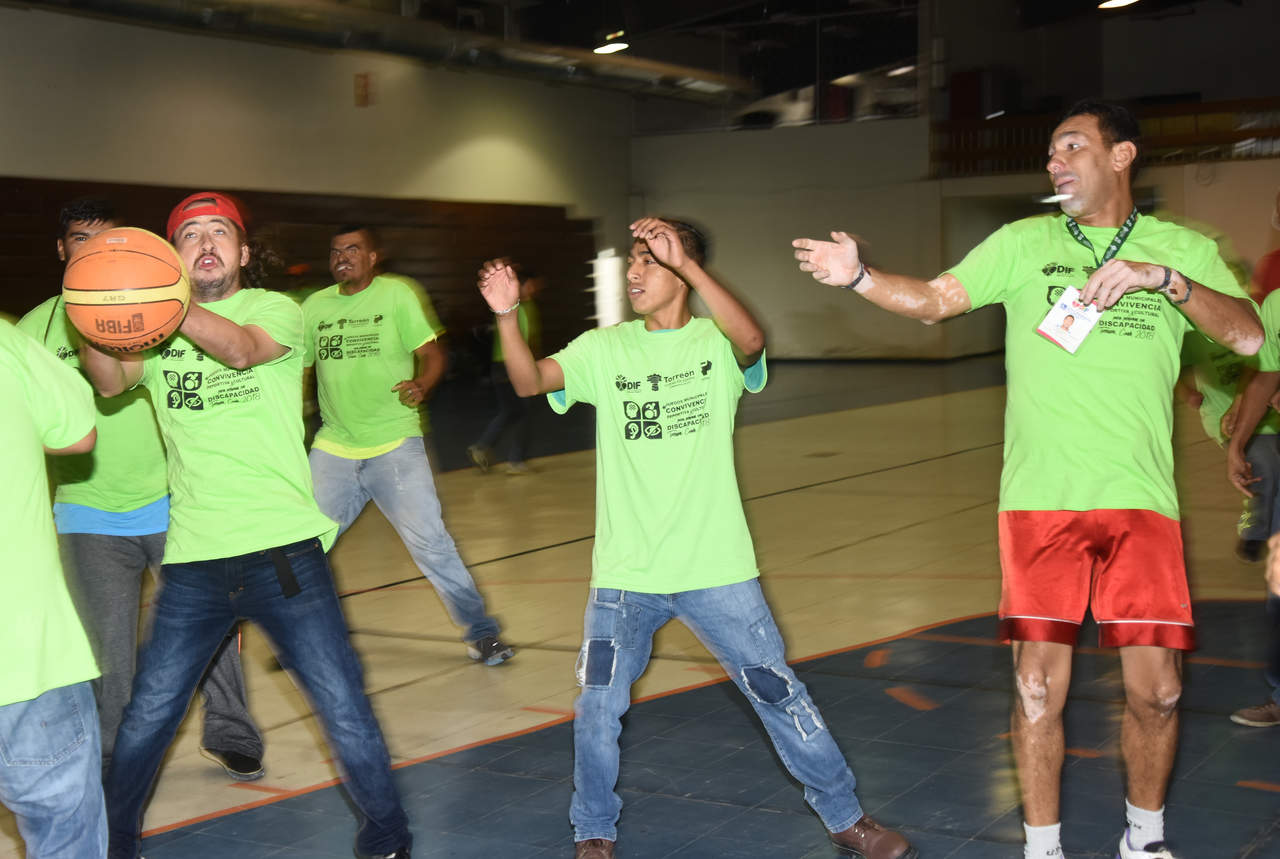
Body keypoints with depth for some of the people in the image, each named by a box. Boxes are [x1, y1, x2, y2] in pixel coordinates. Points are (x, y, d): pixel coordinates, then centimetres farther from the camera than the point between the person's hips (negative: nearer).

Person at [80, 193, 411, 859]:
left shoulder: (276, 310, 2)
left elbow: (242, 349, -22)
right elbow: (110, 382, -12)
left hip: (284, 551, -2)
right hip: (193, 560, 2)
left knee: (346, 714, 0)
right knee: (145, 721, 7)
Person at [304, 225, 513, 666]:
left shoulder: (397, 294, -1)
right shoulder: (315, 306, 10)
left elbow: (432, 353, -4)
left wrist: (421, 386, -24)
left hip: (394, 444, -4)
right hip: (333, 448, 4)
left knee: (428, 540, -10)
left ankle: (481, 633, 2)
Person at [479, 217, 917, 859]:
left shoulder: (716, 342, -3)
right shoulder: (605, 349, 4)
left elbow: (751, 341, -27)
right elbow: (529, 381, -10)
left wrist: (685, 263, -35)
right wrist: (507, 316, -27)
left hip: (716, 571, -2)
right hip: (624, 574, 2)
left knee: (780, 695, 6)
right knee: (597, 712, 4)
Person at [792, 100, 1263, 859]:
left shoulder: (1181, 249, 9)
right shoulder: (1025, 244, 10)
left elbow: (1247, 336, -5)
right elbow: (933, 300, 4)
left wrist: (1163, 277, -18)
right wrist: (859, 277, -13)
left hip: (1141, 499, 0)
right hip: (1040, 500, 0)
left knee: (1156, 688, 1)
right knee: (1039, 685, 0)